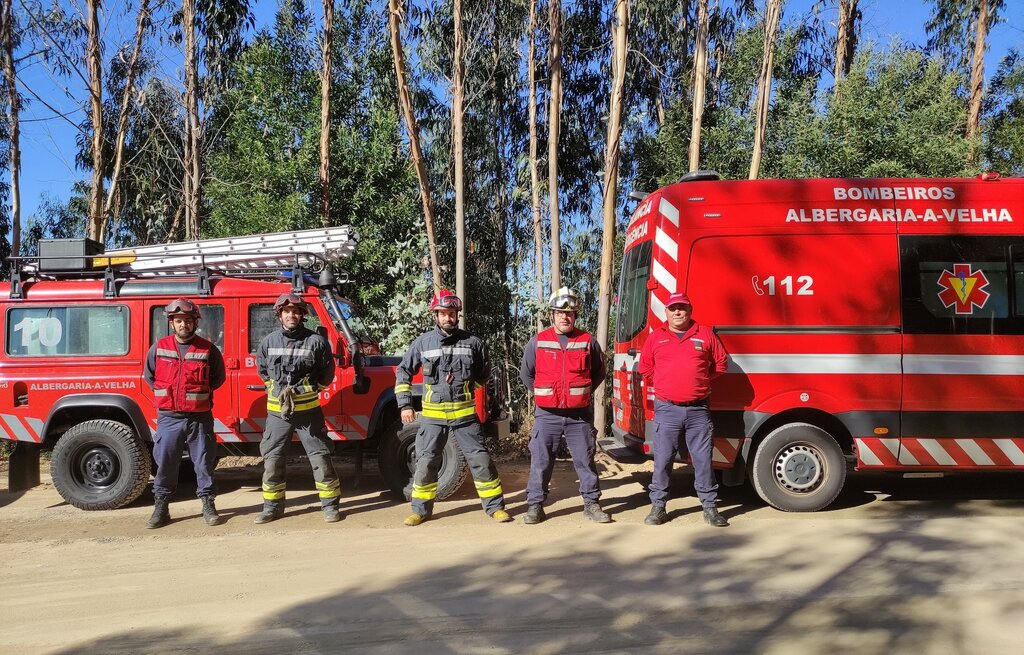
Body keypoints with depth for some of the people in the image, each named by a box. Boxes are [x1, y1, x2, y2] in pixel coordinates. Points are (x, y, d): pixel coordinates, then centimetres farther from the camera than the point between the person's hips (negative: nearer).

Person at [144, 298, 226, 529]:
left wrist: (199, 393, 5)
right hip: (168, 417, 1)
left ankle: (208, 505, 16)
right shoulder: (159, 348, 3)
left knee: (204, 462, 5)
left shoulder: (208, 350, -1)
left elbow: (218, 378, 11)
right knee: (165, 462, 6)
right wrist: (165, 394, 9)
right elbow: (149, 375, 16)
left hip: (199, 417, -1)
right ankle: (161, 507, 17)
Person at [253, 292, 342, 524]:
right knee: (271, 459, 7)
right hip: (277, 411, 3)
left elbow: (327, 372, 6)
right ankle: (273, 506, 20)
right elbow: (262, 369, 20)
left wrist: (311, 390, 3)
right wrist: (276, 390, 14)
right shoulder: (269, 341, 4)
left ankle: (330, 505, 10)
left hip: (308, 411, -3)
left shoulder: (316, 341, -4)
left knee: (320, 457, 0)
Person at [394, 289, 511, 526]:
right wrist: (404, 404, 3)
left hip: (464, 413, 0)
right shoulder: (422, 342, 0)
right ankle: (421, 509, 21)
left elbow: (482, 374, 15)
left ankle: (495, 506, 13)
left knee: (480, 459, 0)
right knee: (425, 462, 5)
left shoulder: (471, 342, -1)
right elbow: (403, 372, 8)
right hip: (432, 415, 1)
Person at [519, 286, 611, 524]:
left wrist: (582, 393, 9)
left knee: (585, 460, 7)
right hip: (547, 415, 0)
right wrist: (542, 395, 9)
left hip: (580, 415, 0)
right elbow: (526, 374, 12)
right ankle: (535, 505, 14)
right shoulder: (537, 342, 0)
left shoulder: (588, 341, 0)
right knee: (541, 461, 4)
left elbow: (598, 373, 13)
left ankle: (592, 503, 18)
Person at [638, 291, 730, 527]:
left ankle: (710, 508, 13)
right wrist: (662, 386, 10)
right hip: (667, 410, 0)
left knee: (703, 460, 3)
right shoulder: (656, 337, 7)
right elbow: (645, 368, 15)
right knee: (662, 460, 3)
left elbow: (721, 362, 12)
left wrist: (700, 381, 8)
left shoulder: (705, 334, 5)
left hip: (698, 411, 0)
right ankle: (658, 506, 13)